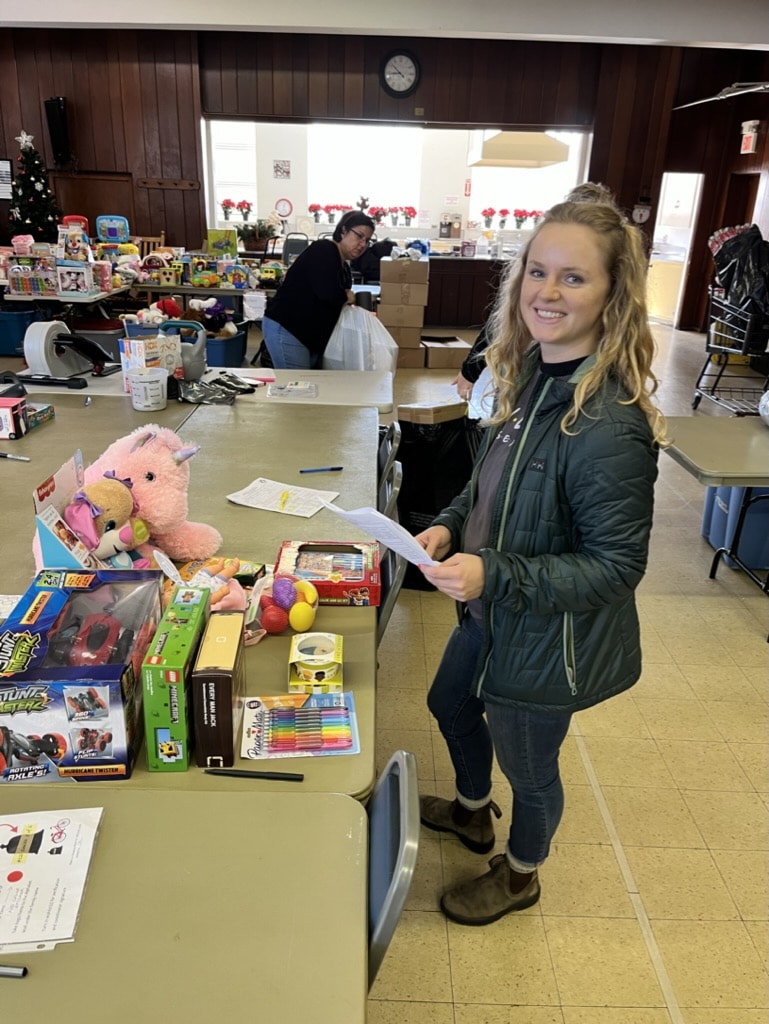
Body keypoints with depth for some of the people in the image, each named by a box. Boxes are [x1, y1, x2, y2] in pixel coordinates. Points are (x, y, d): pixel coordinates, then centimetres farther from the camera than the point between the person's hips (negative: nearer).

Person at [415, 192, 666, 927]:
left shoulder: (608, 425, -31)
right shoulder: (531, 373, -5)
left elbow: (616, 566, -26)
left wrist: (493, 574, -32)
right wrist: (450, 525, -7)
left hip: (547, 644, -8)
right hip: (492, 615, 9)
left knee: (527, 765, 18)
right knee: (450, 704, 30)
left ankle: (518, 876, 52)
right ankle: (472, 812, 62)